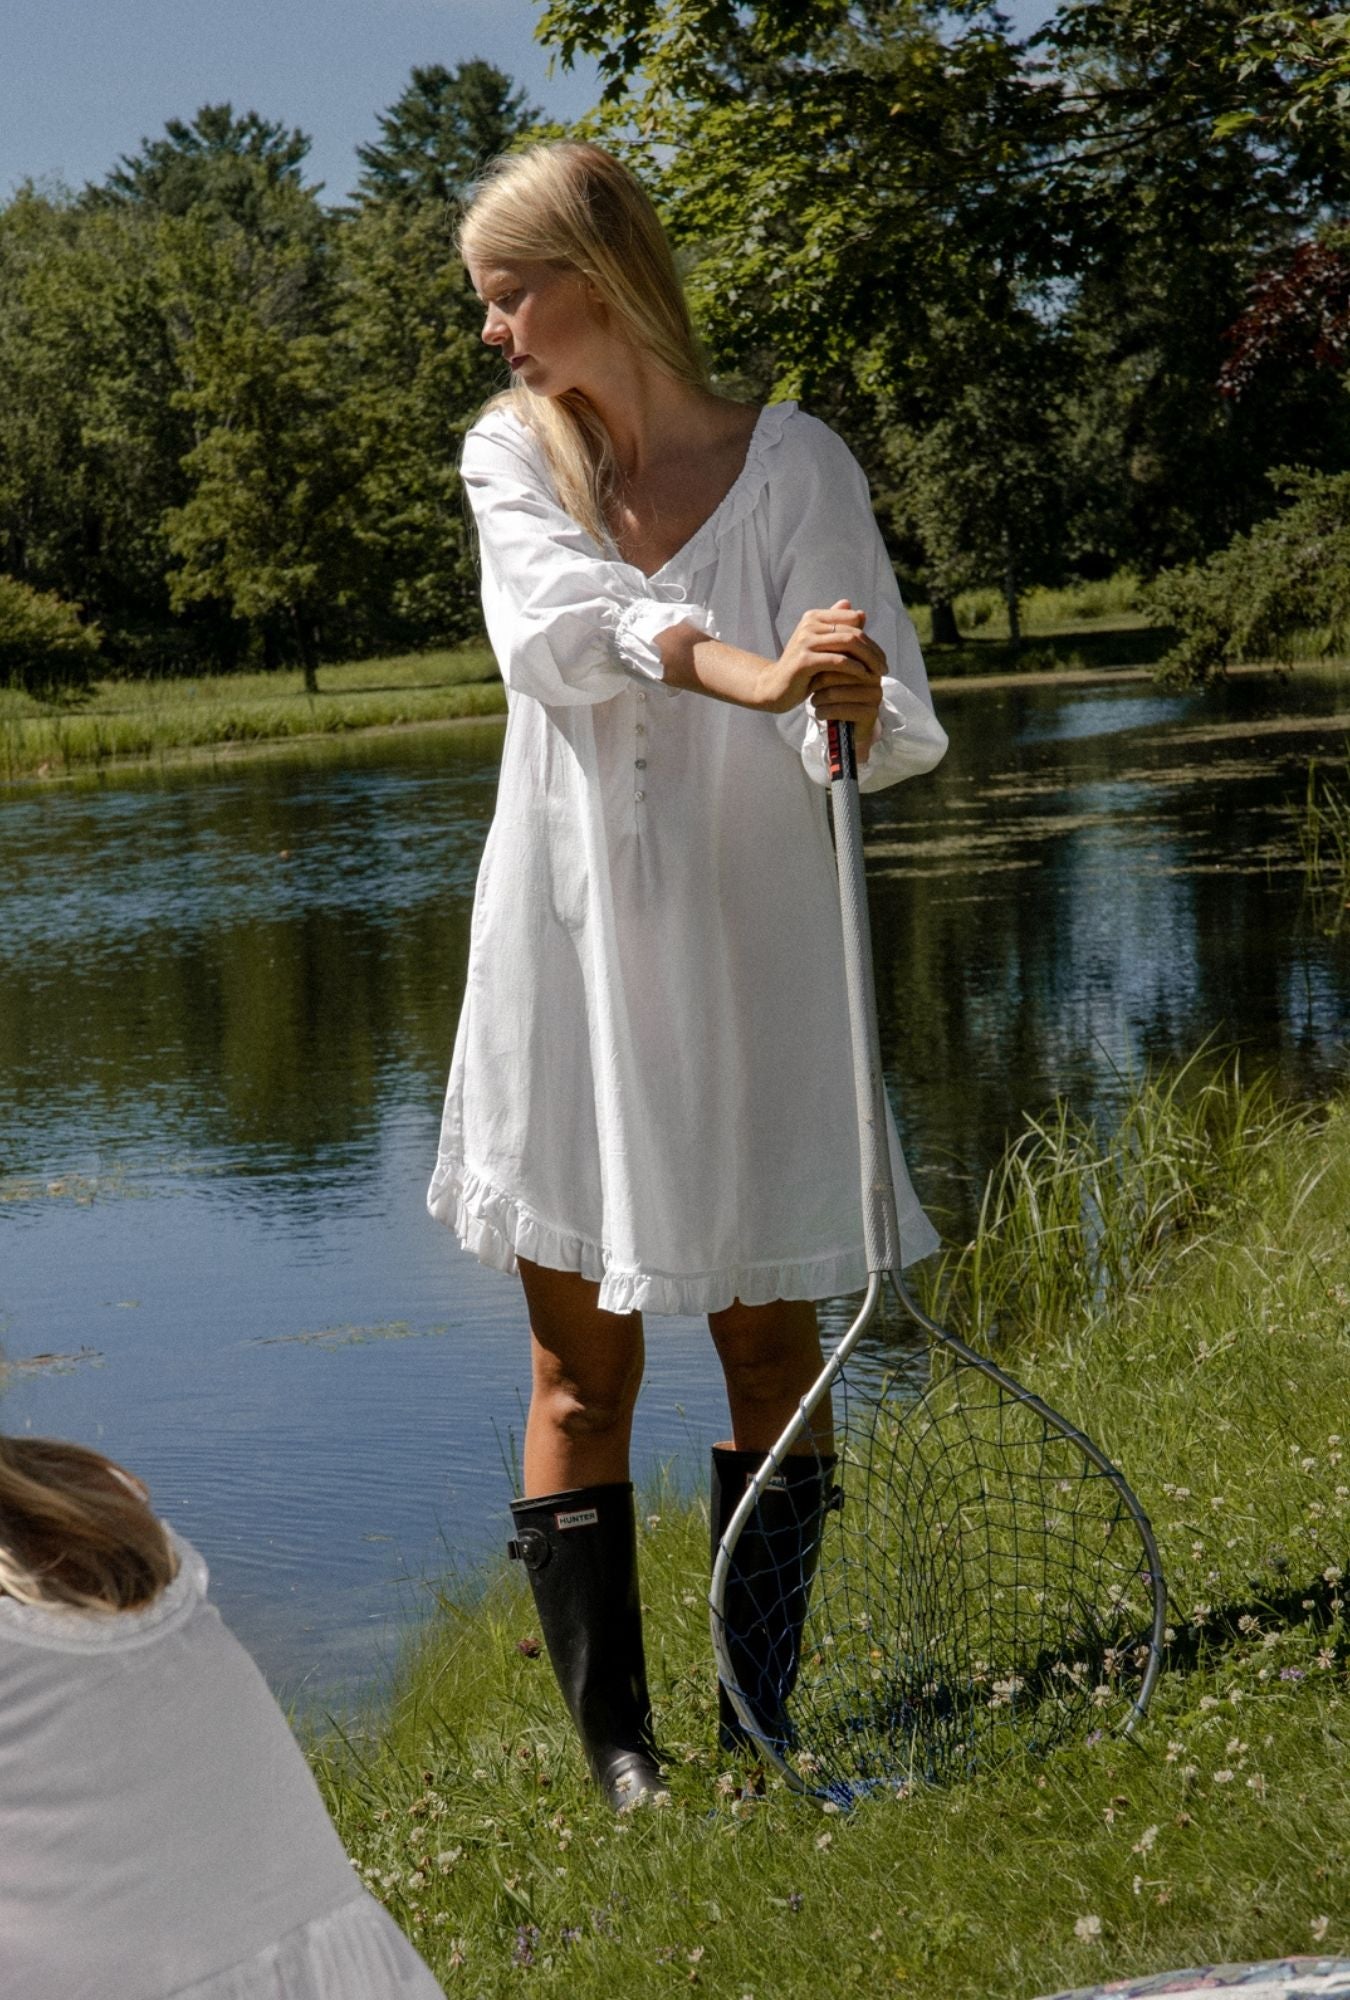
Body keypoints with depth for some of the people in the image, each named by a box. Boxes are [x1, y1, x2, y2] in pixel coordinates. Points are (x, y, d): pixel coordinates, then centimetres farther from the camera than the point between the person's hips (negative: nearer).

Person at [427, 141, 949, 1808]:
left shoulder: (792, 462, -5)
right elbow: (567, 618, -21)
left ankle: (758, 1735, 18)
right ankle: (617, 1756, 11)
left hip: (745, 947, -1)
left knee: (773, 1346, 6)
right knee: (581, 1364, 3)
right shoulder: (510, 454, 1)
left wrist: (856, 718, -37)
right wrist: (751, 673, -39)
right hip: (569, 948, 2)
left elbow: (887, 715, -12)